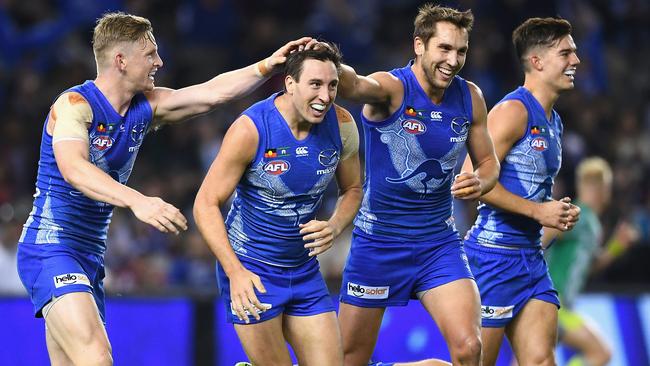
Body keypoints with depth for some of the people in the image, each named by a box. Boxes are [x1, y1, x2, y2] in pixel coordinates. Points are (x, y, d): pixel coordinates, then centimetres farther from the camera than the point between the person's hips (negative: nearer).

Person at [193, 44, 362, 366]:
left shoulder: (341, 125, -6)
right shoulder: (250, 129, -20)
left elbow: (352, 189, 11)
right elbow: (206, 204, -17)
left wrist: (334, 226, -12)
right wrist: (236, 273, -27)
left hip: (304, 268, 5)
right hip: (249, 268, -5)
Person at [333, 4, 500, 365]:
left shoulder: (470, 98, 0)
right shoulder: (392, 88, -15)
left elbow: (489, 162, 14)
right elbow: (355, 86, -39)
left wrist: (480, 181, -11)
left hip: (439, 241, 3)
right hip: (378, 239, -3)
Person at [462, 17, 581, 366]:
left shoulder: (553, 121, 16)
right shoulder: (513, 110, -12)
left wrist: (559, 211, 9)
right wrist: (538, 211, -17)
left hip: (530, 257, 8)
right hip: (494, 254, -8)